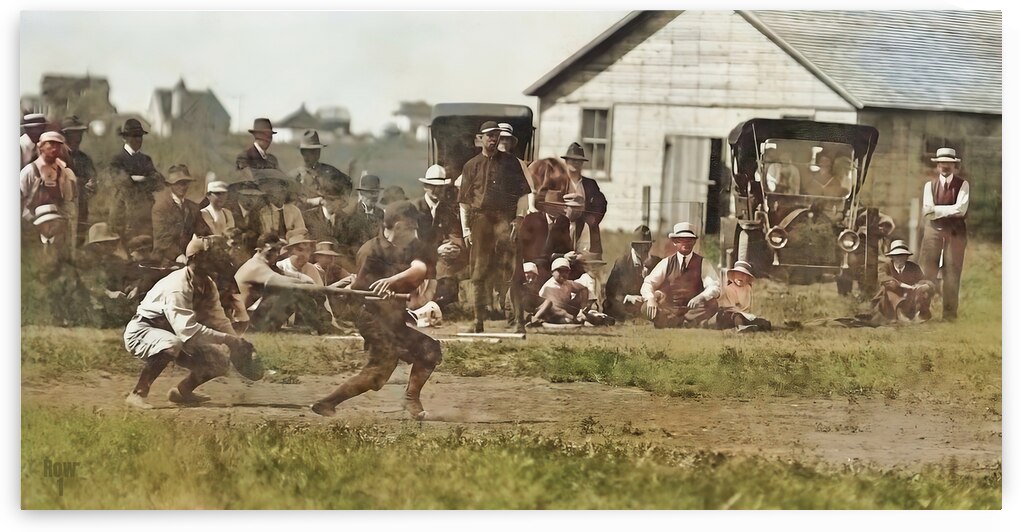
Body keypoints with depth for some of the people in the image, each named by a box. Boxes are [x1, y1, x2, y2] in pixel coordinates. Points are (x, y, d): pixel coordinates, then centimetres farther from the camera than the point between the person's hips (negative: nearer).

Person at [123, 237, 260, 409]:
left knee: (220, 362, -4)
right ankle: (137, 394, -28)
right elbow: (186, 329, -40)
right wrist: (226, 339, -40)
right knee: (172, 344, -42)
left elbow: (218, 320, -2)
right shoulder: (177, 287, -31)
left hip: (177, 335, 8)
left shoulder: (209, 286, -2)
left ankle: (182, 391, 18)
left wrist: (237, 343, -19)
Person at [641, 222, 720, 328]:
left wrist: (700, 297, -31)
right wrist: (650, 299, -24)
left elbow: (715, 288, -8)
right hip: (668, 312, 1)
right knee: (647, 307, -27)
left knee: (712, 304, -30)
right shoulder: (666, 263, 6)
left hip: (693, 310, -1)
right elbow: (647, 284, 0)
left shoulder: (702, 264, 3)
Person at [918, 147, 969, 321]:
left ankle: (949, 314, 7)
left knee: (952, 273, 2)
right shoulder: (930, 185, 6)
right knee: (927, 273, -3)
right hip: (933, 230, 1)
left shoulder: (963, 185, 1)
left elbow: (961, 208, -13)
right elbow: (928, 212, -5)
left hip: (955, 233, -1)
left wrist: (937, 210, -13)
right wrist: (950, 211, -14)